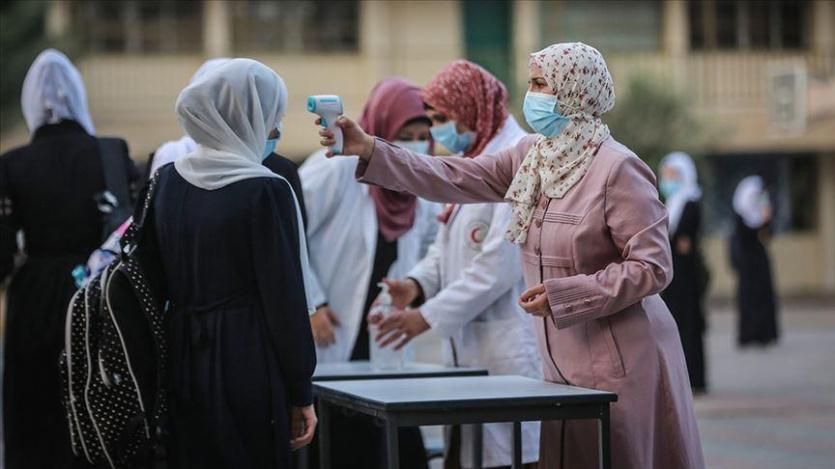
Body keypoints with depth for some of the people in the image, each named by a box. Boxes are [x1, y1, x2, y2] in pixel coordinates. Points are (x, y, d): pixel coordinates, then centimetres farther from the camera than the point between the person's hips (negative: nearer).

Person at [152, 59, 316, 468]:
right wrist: (301, 393, -5)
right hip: (248, 365, -6)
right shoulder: (266, 191, -12)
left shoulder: (168, 180, 5)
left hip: (181, 363, 6)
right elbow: (285, 298, -11)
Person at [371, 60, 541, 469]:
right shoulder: (472, 162, 19)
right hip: (470, 351, 9)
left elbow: (501, 264, -19)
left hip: (510, 356, -9)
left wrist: (428, 317, -14)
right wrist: (416, 284, 1)